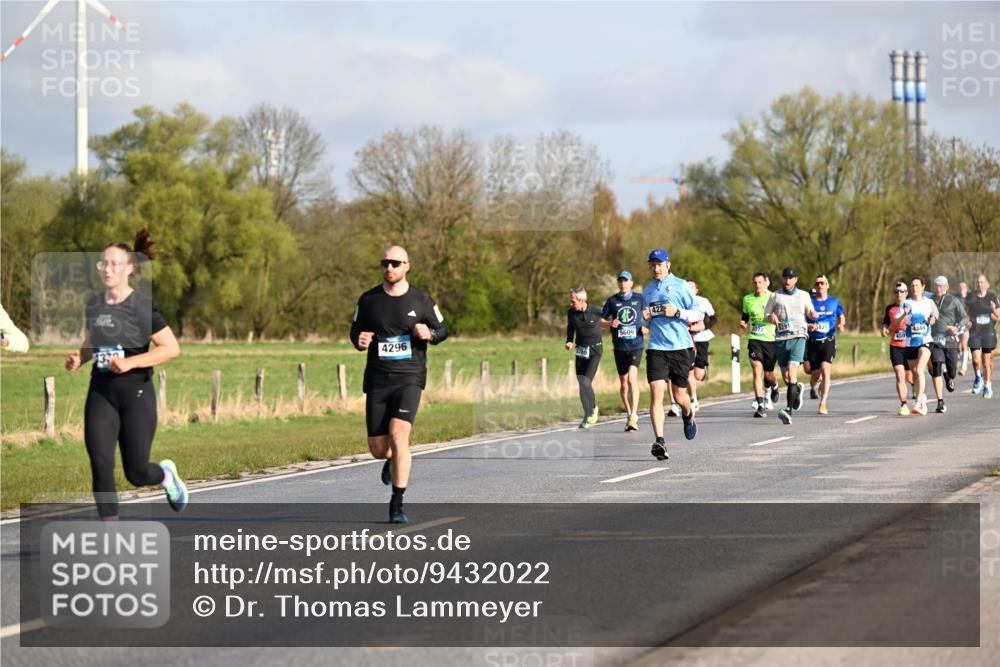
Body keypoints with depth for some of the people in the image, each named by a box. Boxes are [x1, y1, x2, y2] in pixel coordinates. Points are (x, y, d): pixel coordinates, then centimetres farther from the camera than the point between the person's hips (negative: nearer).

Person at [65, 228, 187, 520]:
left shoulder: (142, 307, -11)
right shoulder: (94, 304, 6)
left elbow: (172, 348, -13)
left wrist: (130, 362, -22)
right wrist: (80, 358, 0)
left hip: (136, 394, -4)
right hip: (100, 394, 4)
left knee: (137, 473, 1)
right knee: (100, 465, -9)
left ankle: (166, 474, 38)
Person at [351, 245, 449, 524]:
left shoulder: (421, 300, 0)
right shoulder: (368, 300, 4)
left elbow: (442, 329, 12)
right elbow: (356, 331, 16)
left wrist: (429, 334, -11)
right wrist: (359, 341, -8)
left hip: (409, 378, -2)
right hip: (377, 381, 2)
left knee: (399, 435, -21)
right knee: (378, 448, 3)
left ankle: (397, 503, -13)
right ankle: (393, 460, 43)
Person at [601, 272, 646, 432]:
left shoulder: (640, 299, 3)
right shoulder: (612, 300, 6)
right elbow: (601, 319, 11)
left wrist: (646, 327, -5)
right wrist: (610, 323, -10)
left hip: (636, 345, -3)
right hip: (619, 346, 3)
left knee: (632, 378, -18)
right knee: (623, 382, 9)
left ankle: (634, 416, -20)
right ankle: (629, 415, 23)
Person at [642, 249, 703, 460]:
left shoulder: (680, 286, 1)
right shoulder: (647, 290, 14)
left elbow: (698, 314, 0)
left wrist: (677, 312, -15)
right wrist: (645, 317, 4)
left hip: (680, 347, -2)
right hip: (656, 348, 2)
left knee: (679, 396, 7)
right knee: (656, 393, -14)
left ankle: (688, 415, 44)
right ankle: (659, 441, -19)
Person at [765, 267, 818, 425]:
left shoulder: (804, 295, 12)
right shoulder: (775, 296, 11)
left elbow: (810, 311, 22)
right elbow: (766, 313, 16)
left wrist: (813, 314, -2)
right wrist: (772, 317, -7)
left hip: (798, 337, -2)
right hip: (780, 339, 2)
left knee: (792, 371, -20)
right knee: (786, 377, 6)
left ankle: (789, 410, -28)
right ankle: (797, 389, 42)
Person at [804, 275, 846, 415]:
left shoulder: (834, 302, 6)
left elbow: (842, 317, 18)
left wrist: (841, 325, -4)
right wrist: (808, 326, -15)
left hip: (828, 342, -1)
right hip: (812, 343, 1)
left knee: (825, 371, -19)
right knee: (815, 373, 7)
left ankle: (823, 403, -19)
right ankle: (812, 387, 45)